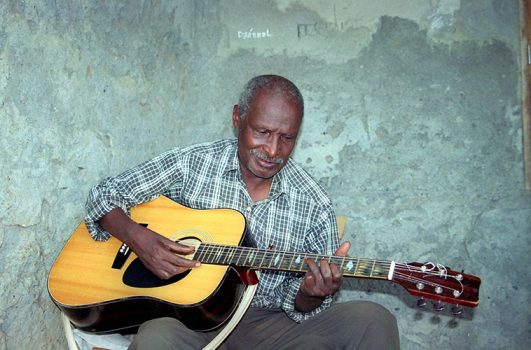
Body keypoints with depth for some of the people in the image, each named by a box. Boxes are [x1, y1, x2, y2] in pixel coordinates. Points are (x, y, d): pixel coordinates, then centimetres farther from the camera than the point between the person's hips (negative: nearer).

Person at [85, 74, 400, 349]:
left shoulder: (314, 205, -1)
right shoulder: (190, 164, -2)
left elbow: (298, 305, 4)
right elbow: (105, 195, 5)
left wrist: (310, 296, -21)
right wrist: (138, 238, -15)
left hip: (267, 322, 2)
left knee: (374, 321, -19)